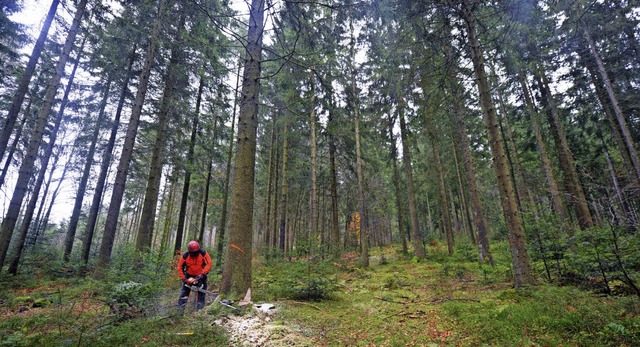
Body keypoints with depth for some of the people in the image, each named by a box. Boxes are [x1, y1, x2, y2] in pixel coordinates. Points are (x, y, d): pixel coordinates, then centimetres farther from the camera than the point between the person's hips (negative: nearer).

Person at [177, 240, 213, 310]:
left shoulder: (203, 253, -22)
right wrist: (183, 278, -16)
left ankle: (200, 307, 11)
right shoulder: (185, 256, -18)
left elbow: (209, 264, -22)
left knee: (201, 292, 1)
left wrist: (202, 274, -29)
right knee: (185, 290, 0)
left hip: (200, 276, -1)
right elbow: (180, 267, -9)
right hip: (189, 276, 1)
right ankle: (180, 307, 10)